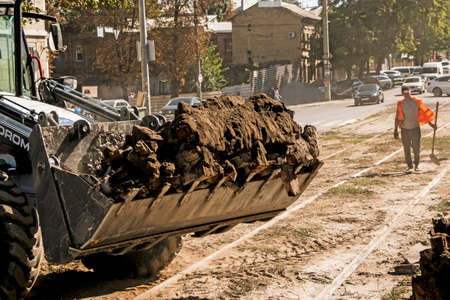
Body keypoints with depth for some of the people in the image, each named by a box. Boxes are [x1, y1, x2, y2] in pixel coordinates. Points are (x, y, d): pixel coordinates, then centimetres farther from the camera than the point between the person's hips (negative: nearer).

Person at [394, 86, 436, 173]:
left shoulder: (417, 102, -2)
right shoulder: (400, 104, -1)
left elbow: (424, 113, 6)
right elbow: (397, 117, 3)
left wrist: (430, 123, 4)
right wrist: (395, 130, 1)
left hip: (415, 128, 0)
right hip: (405, 129, 0)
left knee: (416, 148, 4)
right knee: (406, 149, 4)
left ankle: (416, 165, 19)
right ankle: (409, 166, 14)